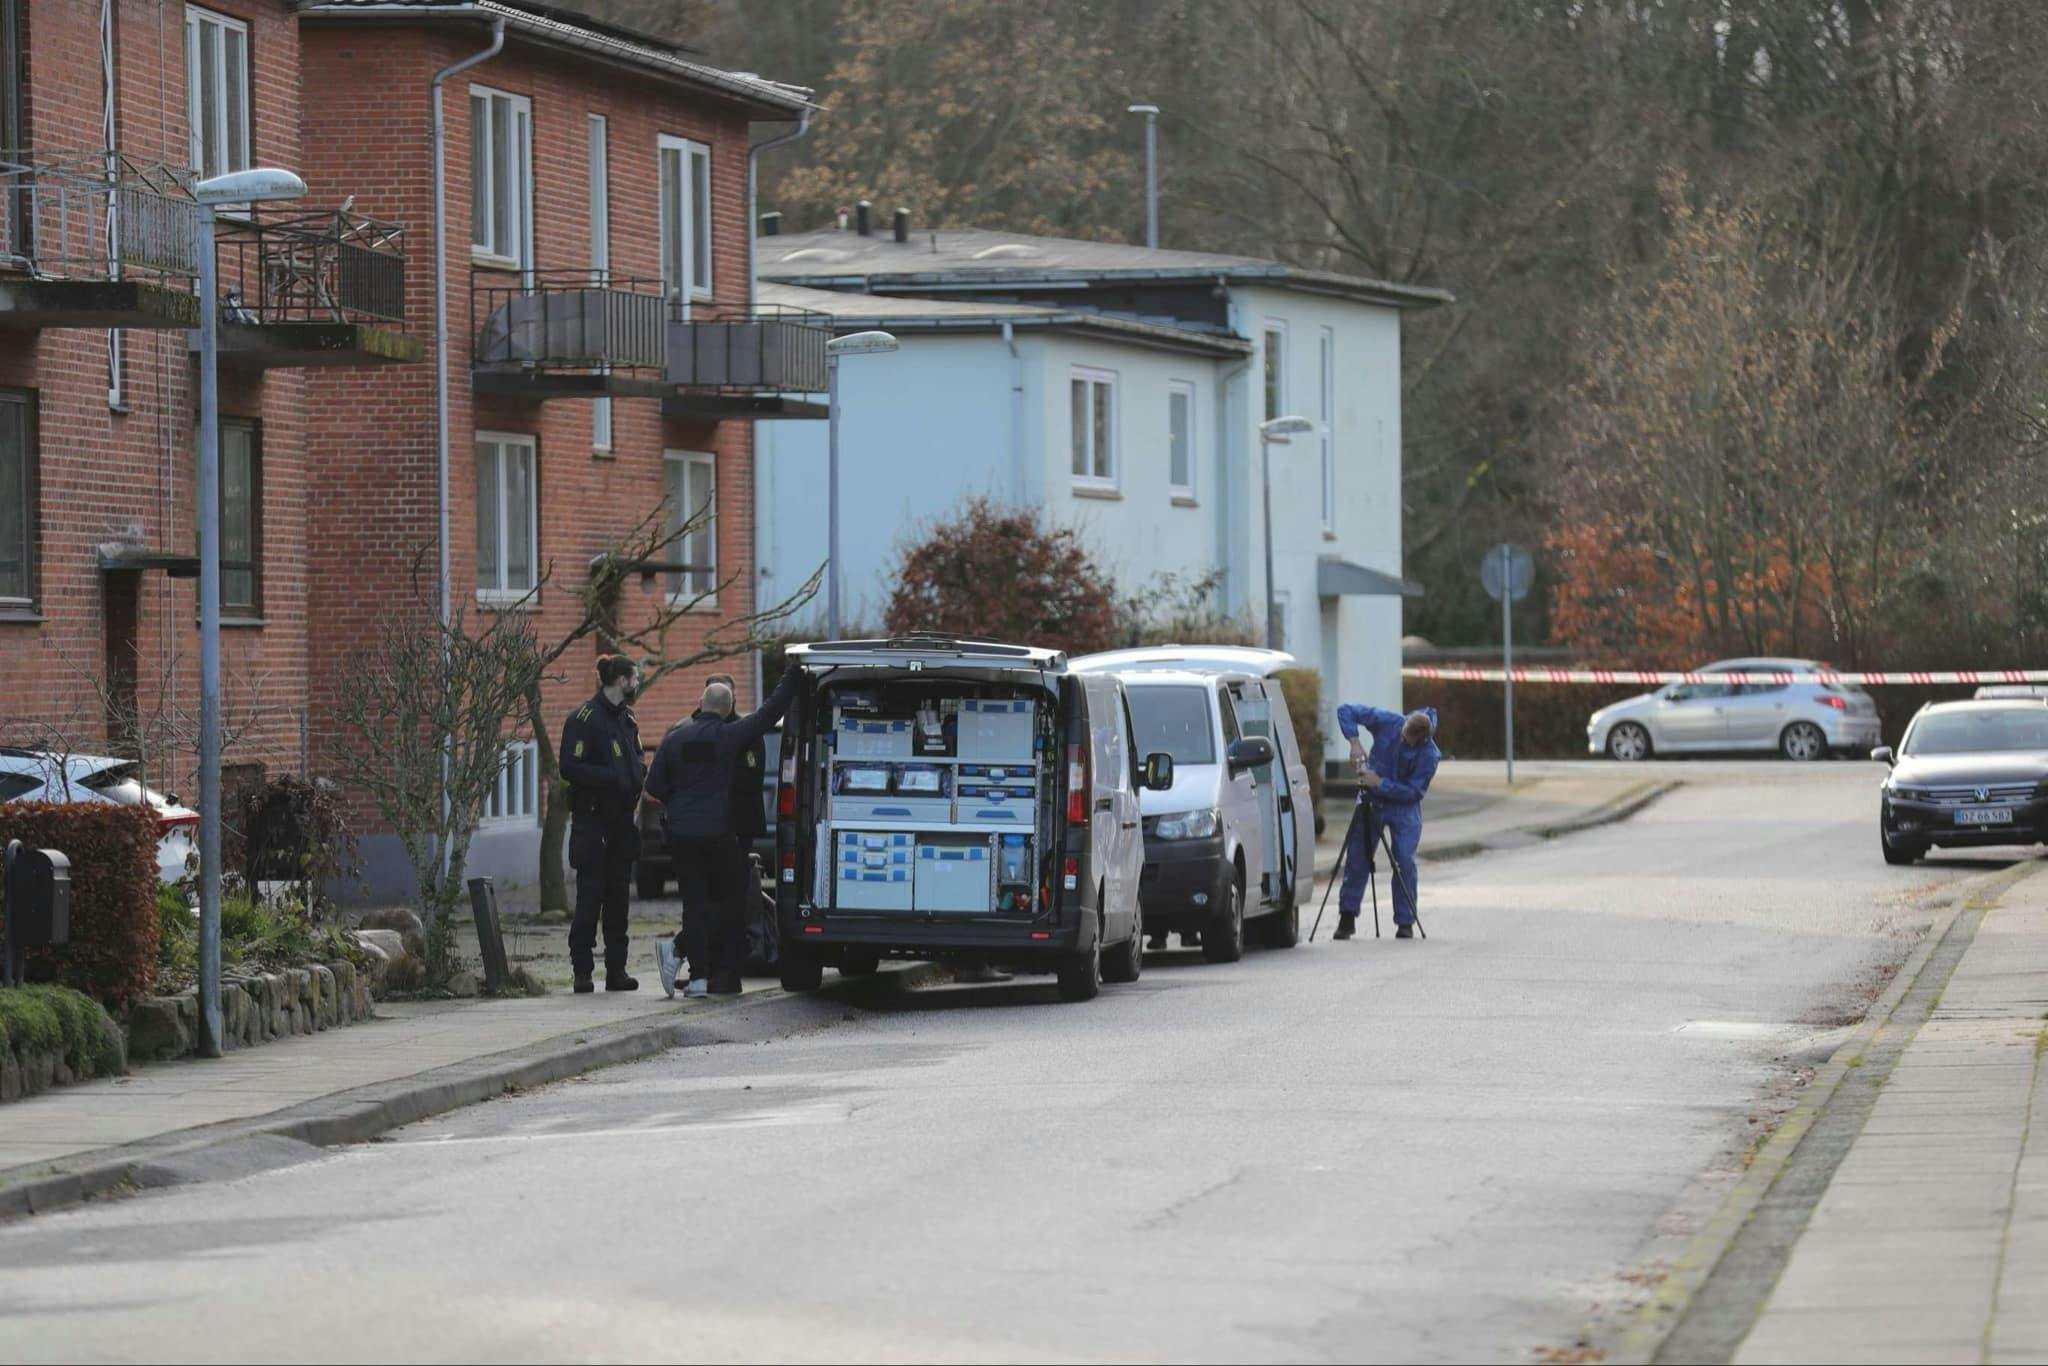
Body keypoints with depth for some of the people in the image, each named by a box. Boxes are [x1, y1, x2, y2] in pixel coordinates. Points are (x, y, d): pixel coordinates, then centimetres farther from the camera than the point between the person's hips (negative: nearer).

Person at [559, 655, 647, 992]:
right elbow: (571, 769, -15)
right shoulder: (584, 718, -10)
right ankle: (582, 972, -4)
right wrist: (613, 778, -21)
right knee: (590, 896, -7)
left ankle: (616, 970, 10)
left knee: (618, 897, 7)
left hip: (621, 822, 7)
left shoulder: (626, 719, 15)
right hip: (592, 821, -7)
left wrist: (640, 773, 3)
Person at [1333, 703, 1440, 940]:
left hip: (1404, 807, -2)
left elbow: (1414, 791, -19)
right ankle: (1347, 918, 7)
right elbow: (1346, 711, -8)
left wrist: (1381, 783, -25)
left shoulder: (1429, 755, -21)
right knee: (1357, 858, -1)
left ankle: (1405, 923, 1)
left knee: (1404, 861, -10)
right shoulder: (1387, 722, -14)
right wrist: (1354, 741, -21)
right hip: (1372, 801, 2)